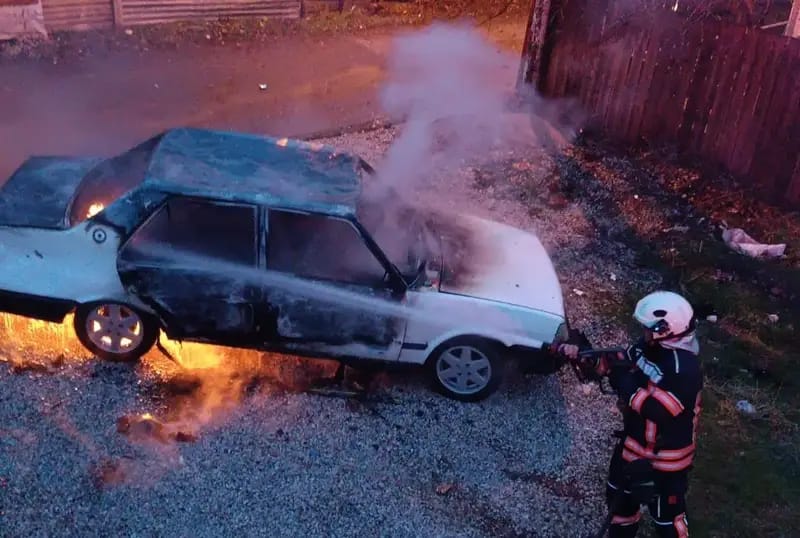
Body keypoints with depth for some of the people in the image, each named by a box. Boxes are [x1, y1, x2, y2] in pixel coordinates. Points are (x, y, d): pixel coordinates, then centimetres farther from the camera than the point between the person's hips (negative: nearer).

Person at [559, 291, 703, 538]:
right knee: (620, 496, 28)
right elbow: (617, 363, 3)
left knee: (667, 514, 13)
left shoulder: (685, 369, -31)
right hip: (634, 443, 9)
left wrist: (621, 378, -29)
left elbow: (657, 408, -35)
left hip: (666, 457, -8)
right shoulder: (648, 347, -6)